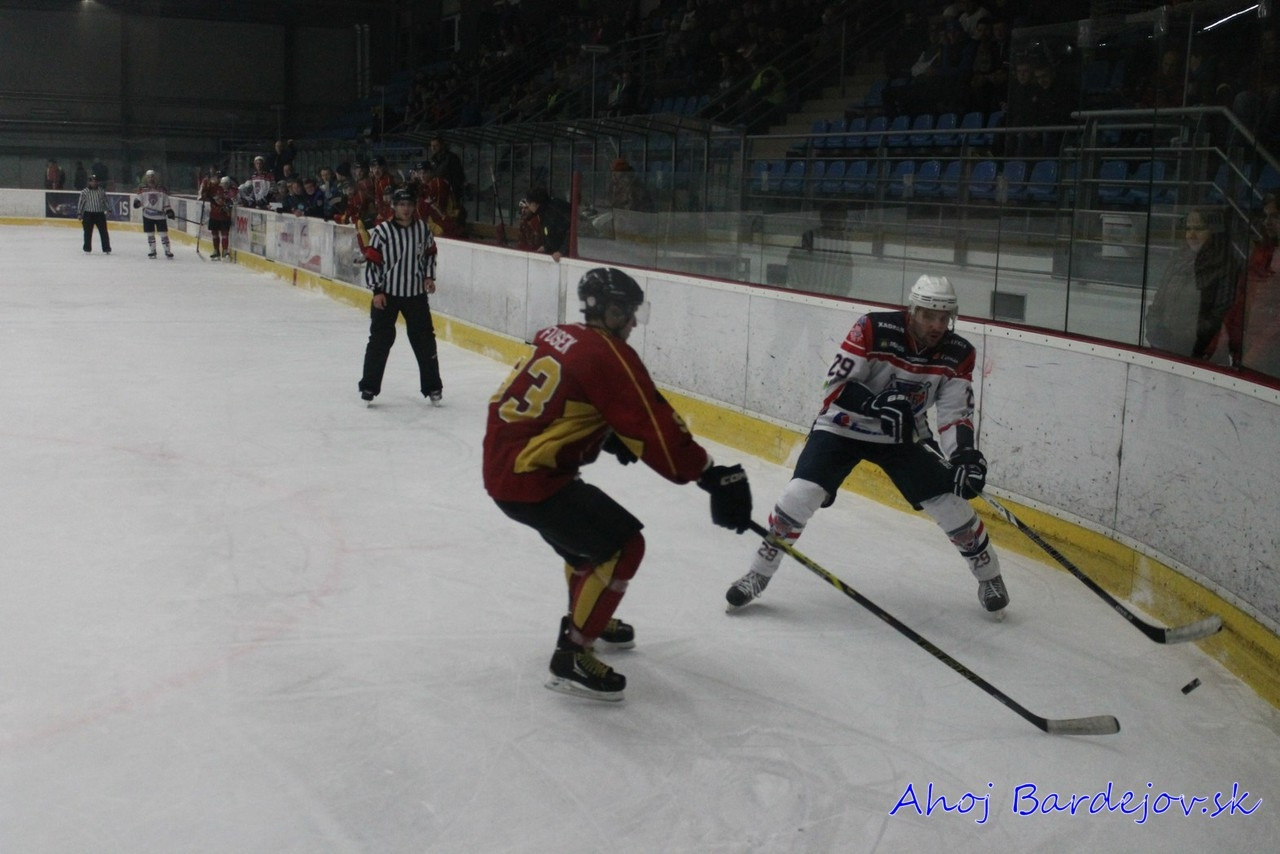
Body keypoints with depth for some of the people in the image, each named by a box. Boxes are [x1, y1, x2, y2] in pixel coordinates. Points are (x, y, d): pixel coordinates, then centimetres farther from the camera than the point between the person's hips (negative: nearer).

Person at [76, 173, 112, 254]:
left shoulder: (101, 191, 6)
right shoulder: (84, 192, -3)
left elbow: (106, 201, 15)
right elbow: (80, 203, -2)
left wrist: (109, 209, 8)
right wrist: (79, 214, -4)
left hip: (100, 214, 2)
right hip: (88, 214, -2)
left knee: (103, 232, 0)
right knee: (88, 232, 6)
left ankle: (106, 249, 5)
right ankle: (87, 249, 17)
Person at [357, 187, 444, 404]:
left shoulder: (422, 228, 0)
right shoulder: (381, 231, -11)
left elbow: (429, 253, 15)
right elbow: (371, 262, -8)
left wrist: (429, 277, 3)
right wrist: (377, 291, -12)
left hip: (416, 293, 3)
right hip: (387, 293, -3)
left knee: (424, 340, 7)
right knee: (379, 341, 0)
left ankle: (432, 387, 18)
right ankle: (369, 387, 11)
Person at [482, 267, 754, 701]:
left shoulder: (559, 337, 12)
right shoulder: (609, 356, -15)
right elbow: (655, 426, -19)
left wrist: (609, 438, 18)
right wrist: (713, 476, -16)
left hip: (501, 464, 10)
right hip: (530, 479, -10)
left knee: (586, 531, 30)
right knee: (622, 545, -7)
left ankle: (590, 615, 49)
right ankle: (571, 656, -4)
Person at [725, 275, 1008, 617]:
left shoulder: (959, 354, -13)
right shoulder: (873, 329, -24)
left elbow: (955, 413, -13)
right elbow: (835, 388, -24)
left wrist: (963, 455, -32)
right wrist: (876, 405, -40)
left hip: (903, 437, 3)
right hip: (843, 426, -3)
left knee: (949, 502, -6)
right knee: (800, 495, -18)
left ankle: (989, 577, 20)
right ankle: (759, 573, 1)